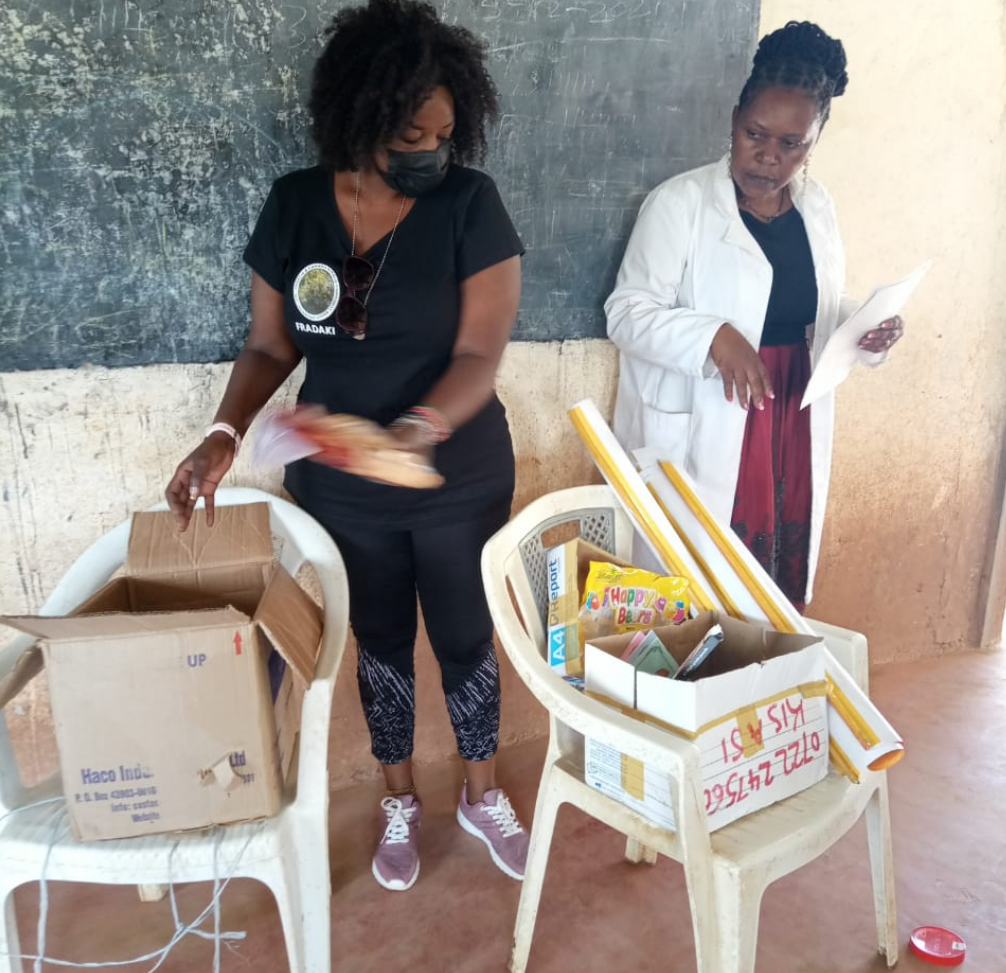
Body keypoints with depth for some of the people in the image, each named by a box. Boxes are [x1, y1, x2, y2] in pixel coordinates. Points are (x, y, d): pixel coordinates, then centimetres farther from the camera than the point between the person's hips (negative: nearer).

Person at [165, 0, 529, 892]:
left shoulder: (470, 205, -12)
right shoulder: (293, 206, -4)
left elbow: (479, 355, -18)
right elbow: (271, 344, 2)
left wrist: (417, 429, -37)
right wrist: (226, 434, -14)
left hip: (459, 483, -1)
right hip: (340, 489, 2)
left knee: (467, 640, 14)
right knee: (381, 644, 18)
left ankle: (483, 796, 42)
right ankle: (400, 801, 43)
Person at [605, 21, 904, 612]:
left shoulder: (817, 207, 8)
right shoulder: (680, 203, -10)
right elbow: (627, 313, -13)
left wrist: (865, 329, -3)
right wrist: (712, 337, -29)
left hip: (792, 430, 6)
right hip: (700, 436, -5)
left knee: (780, 587, 14)